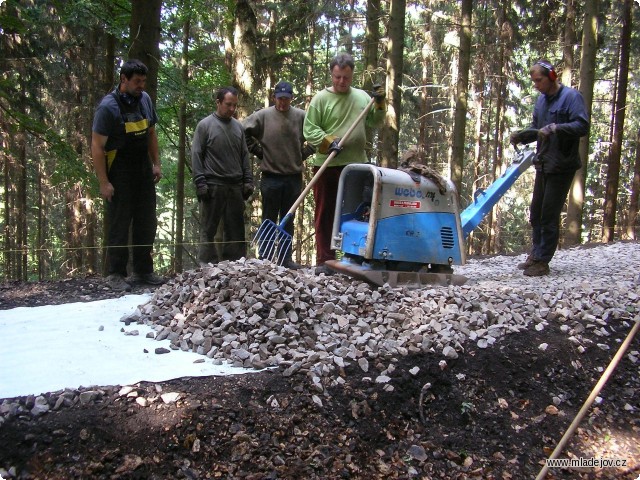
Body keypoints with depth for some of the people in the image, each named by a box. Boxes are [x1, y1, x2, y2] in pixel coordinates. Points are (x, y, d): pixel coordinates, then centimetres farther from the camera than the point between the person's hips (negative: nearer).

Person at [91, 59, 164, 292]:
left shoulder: (144, 99, 6)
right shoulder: (109, 106, -14)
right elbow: (97, 147, -15)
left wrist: (156, 163, 11)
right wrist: (104, 182, -18)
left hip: (143, 170, 7)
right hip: (119, 174, -7)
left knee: (147, 222, 10)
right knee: (120, 224, -1)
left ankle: (143, 271, 21)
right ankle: (116, 275, 10)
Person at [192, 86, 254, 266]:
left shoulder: (238, 126, 12)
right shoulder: (205, 125, -1)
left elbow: (245, 156, 16)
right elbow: (196, 156, -4)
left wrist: (248, 180, 8)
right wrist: (200, 183, -10)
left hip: (235, 186, 4)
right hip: (213, 185, -4)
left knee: (235, 229, 6)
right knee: (209, 228, 1)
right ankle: (207, 264, 6)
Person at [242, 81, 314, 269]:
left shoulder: (302, 117, 0)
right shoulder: (263, 116, -4)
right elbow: (244, 132, 1)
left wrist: (304, 152, 2)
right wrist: (259, 151, 0)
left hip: (294, 177, 2)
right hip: (271, 176, -2)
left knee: (288, 220, 11)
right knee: (269, 219, 6)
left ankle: (286, 258, 18)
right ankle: (264, 258, 12)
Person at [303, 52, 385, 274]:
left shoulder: (362, 96, 10)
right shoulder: (321, 98, -2)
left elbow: (375, 122, 17)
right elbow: (309, 130, -6)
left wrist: (380, 103, 1)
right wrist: (329, 142, -20)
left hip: (356, 165, 4)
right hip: (327, 166, -3)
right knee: (325, 214, 2)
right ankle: (324, 261, 8)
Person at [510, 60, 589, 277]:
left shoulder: (571, 96, -9)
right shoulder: (541, 100, 14)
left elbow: (583, 126, -18)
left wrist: (556, 128, -29)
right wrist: (521, 136, 3)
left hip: (562, 166, -8)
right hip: (543, 165, 8)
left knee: (549, 215, -5)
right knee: (536, 212, 13)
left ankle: (542, 261, 2)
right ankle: (536, 254, 24)